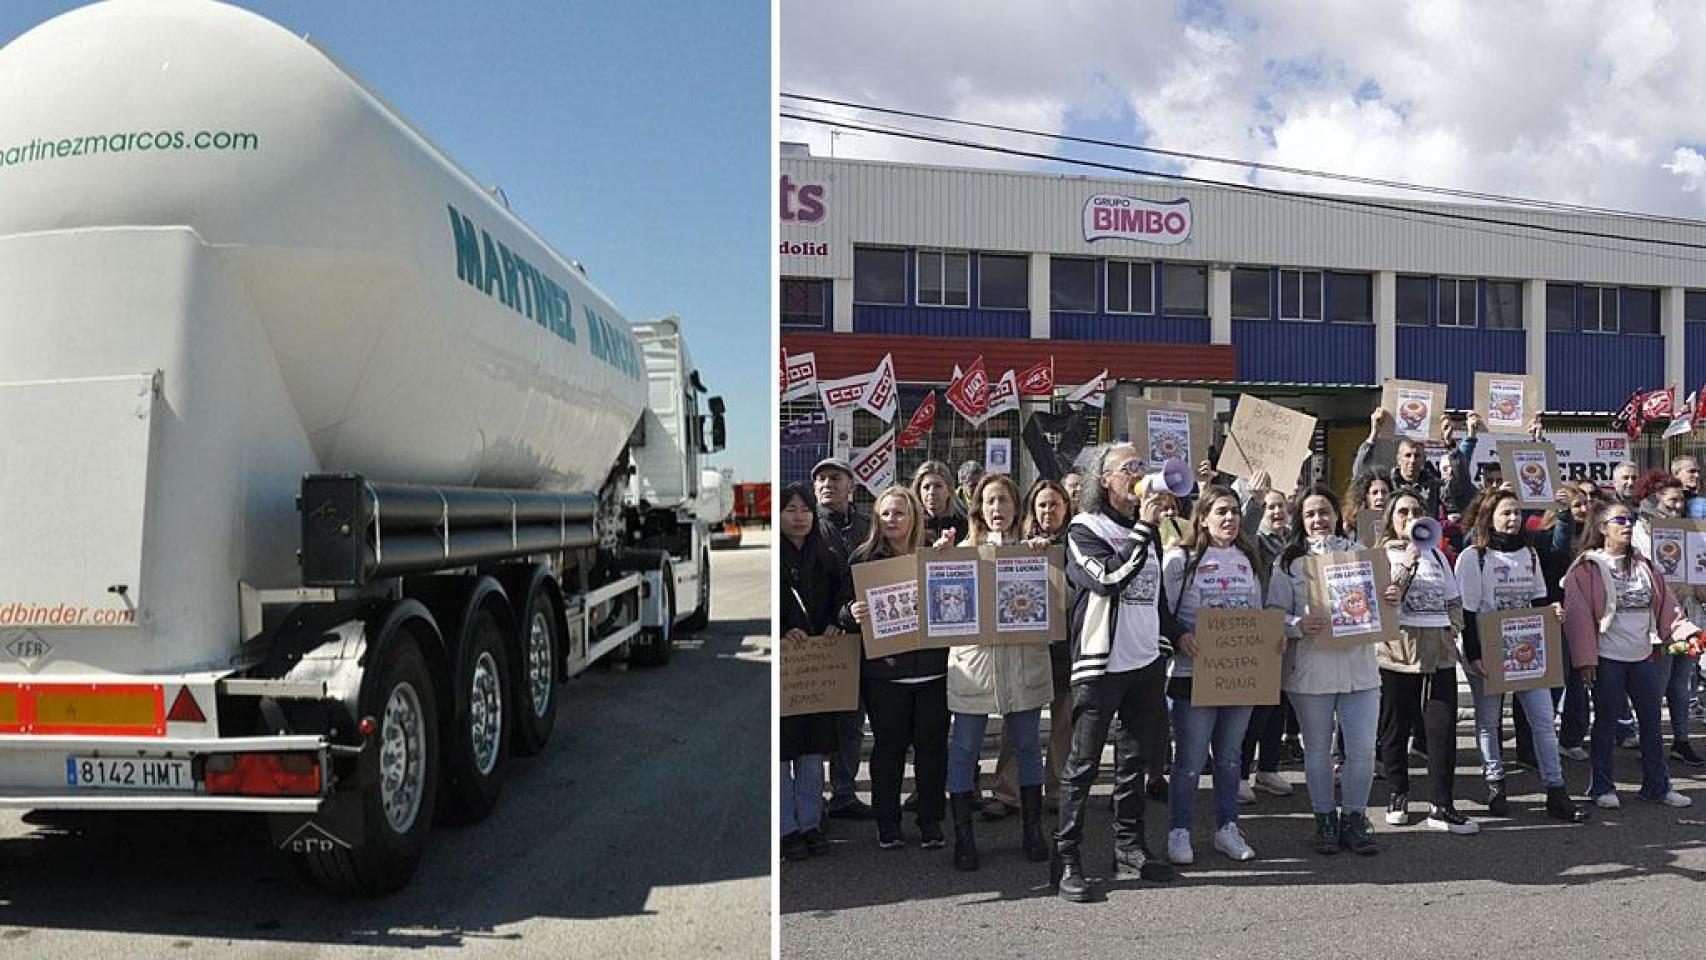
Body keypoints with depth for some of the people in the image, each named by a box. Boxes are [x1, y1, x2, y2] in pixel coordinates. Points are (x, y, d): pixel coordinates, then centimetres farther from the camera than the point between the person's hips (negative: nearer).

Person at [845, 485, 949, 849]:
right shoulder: (864, 558, 4)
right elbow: (845, 607, 1)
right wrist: (853, 612, -21)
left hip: (932, 667, 1)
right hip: (884, 669, -1)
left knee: (932, 745, 5)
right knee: (888, 746, 5)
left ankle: (930, 823, 18)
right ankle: (887, 825, 17)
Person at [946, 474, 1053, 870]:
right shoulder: (965, 549, 5)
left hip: (1024, 658, 1)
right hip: (974, 656, -1)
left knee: (1026, 744, 10)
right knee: (965, 746, 1)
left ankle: (1032, 829, 22)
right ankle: (963, 835, 9)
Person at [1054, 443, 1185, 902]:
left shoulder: (1147, 529, 15)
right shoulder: (1085, 528, -7)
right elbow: (1108, 577, -24)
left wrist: (1173, 635, 18)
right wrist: (1142, 528, -21)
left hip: (1147, 661, 7)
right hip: (1100, 662, -7)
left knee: (1134, 760, 14)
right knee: (1083, 764, -3)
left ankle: (1130, 851, 24)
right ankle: (1067, 859, 3)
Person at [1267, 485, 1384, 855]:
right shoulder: (1289, 562, 1)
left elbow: (1379, 604, 13)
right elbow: (1275, 614, -2)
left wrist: (1388, 604, -9)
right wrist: (1299, 625, -22)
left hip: (1359, 667, 2)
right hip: (1311, 669, -1)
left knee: (1363, 749, 1)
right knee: (1317, 749, 9)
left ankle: (1354, 819, 18)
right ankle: (1324, 820, 23)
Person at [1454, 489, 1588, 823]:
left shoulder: (1529, 553, 11)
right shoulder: (1473, 557, -7)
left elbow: (1538, 600, 19)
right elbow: (1467, 611, -10)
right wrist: (1474, 656, -15)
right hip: (1487, 654, -4)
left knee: (1543, 719, 0)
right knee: (1489, 722, 6)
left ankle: (1556, 792, 3)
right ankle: (1495, 786, 19)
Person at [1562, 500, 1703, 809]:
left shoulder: (1643, 565, 10)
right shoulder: (1588, 568, -7)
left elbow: (1665, 604, 9)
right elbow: (1579, 615, -11)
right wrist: (1586, 659, -15)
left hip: (1642, 656, 5)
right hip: (1607, 658, -5)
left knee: (1651, 720, 9)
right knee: (1605, 720, 4)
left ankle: (1656, 785, 21)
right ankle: (1602, 787, 15)